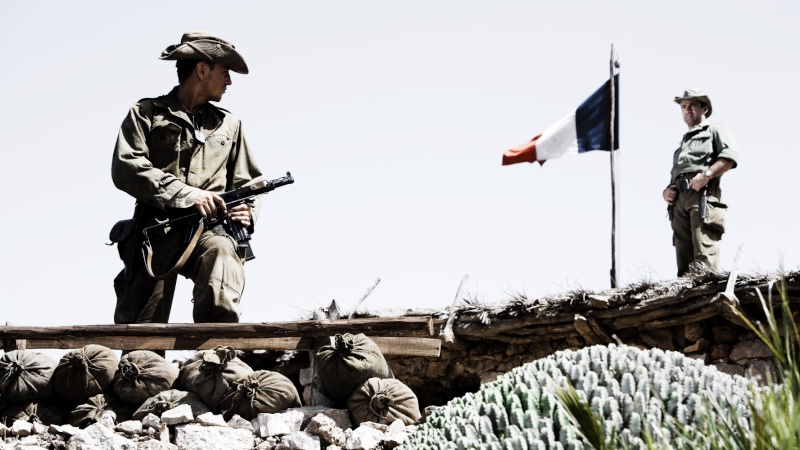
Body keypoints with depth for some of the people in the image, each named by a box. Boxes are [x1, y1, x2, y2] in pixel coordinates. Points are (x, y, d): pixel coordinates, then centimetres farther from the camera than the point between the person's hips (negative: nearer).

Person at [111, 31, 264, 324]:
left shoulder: (229, 125, 24)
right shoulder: (147, 113, 11)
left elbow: (247, 182, 28)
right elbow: (125, 168, -4)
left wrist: (247, 211, 3)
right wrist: (188, 194, -13)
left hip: (209, 229, 1)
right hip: (156, 233, -1)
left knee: (222, 251, -36)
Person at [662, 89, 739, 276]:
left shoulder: (714, 130, 17)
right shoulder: (682, 143, 37)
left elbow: (731, 155, -3)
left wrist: (706, 174, -16)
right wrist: (666, 191, 13)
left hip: (703, 195, -6)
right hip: (679, 200, 7)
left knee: (704, 256, -21)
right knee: (684, 261, -4)